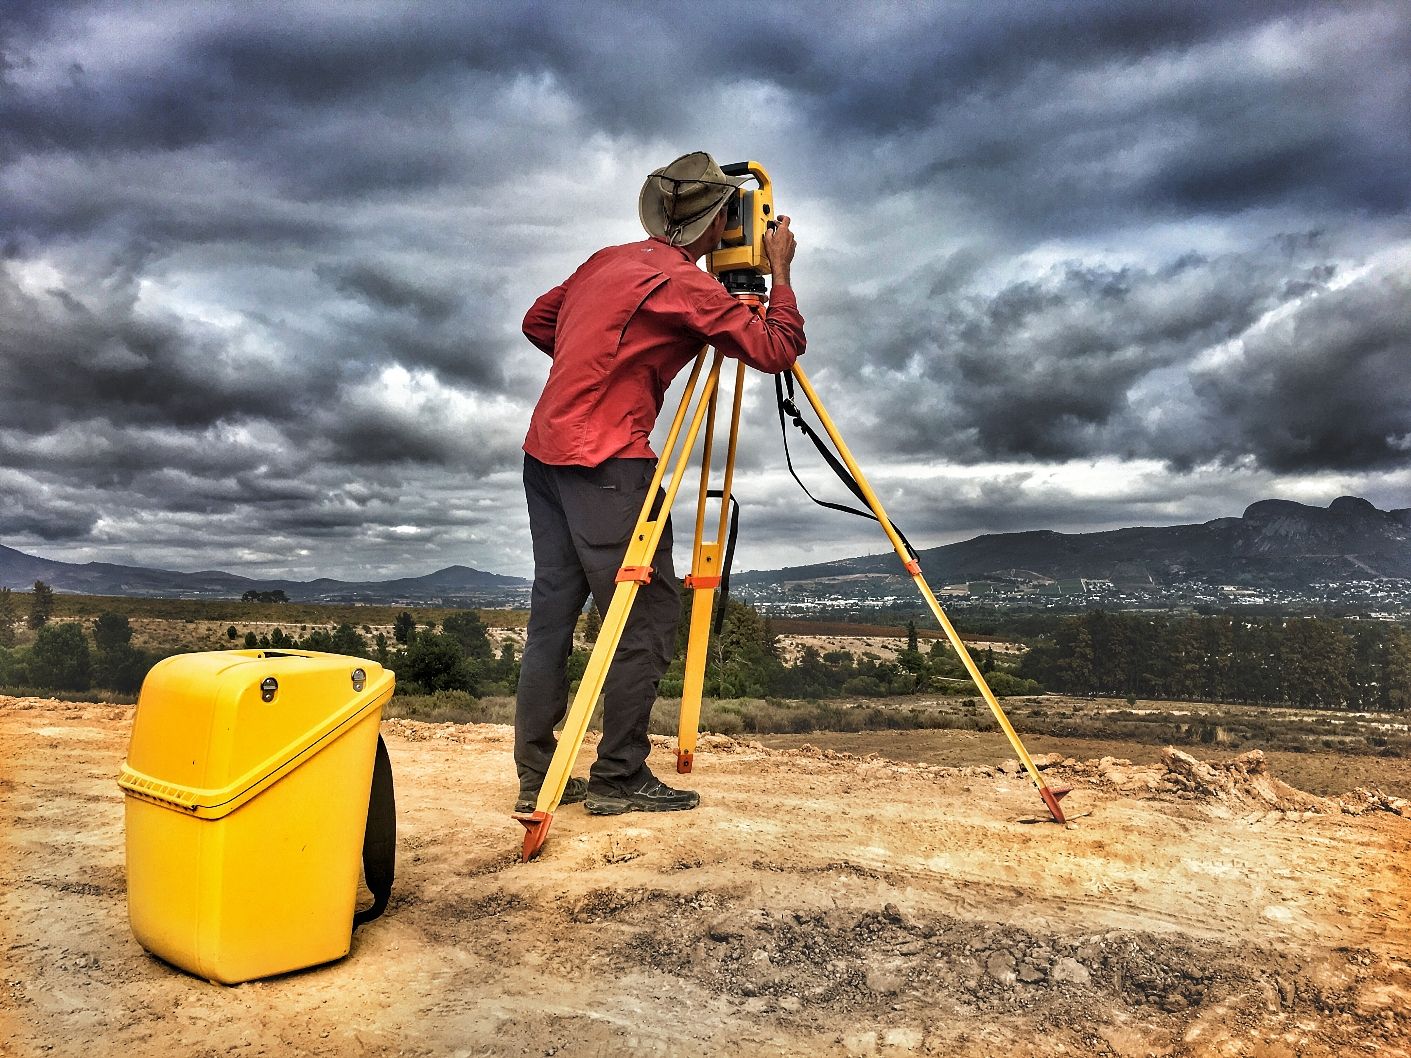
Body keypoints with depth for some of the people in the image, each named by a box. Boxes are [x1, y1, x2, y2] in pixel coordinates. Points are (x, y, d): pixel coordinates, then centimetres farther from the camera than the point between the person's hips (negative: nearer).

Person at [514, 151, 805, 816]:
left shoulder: (606, 261, 17)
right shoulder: (686, 284, -7)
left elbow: (537, 322, 26)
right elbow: (777, 349, -8)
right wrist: (780, 270, 5)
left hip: (545, 454, 9)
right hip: (606, 463, -9)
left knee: (554, 609, 9)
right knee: (646, 613, -2)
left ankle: (536, 777, 14)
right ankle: (620, 778, 3)